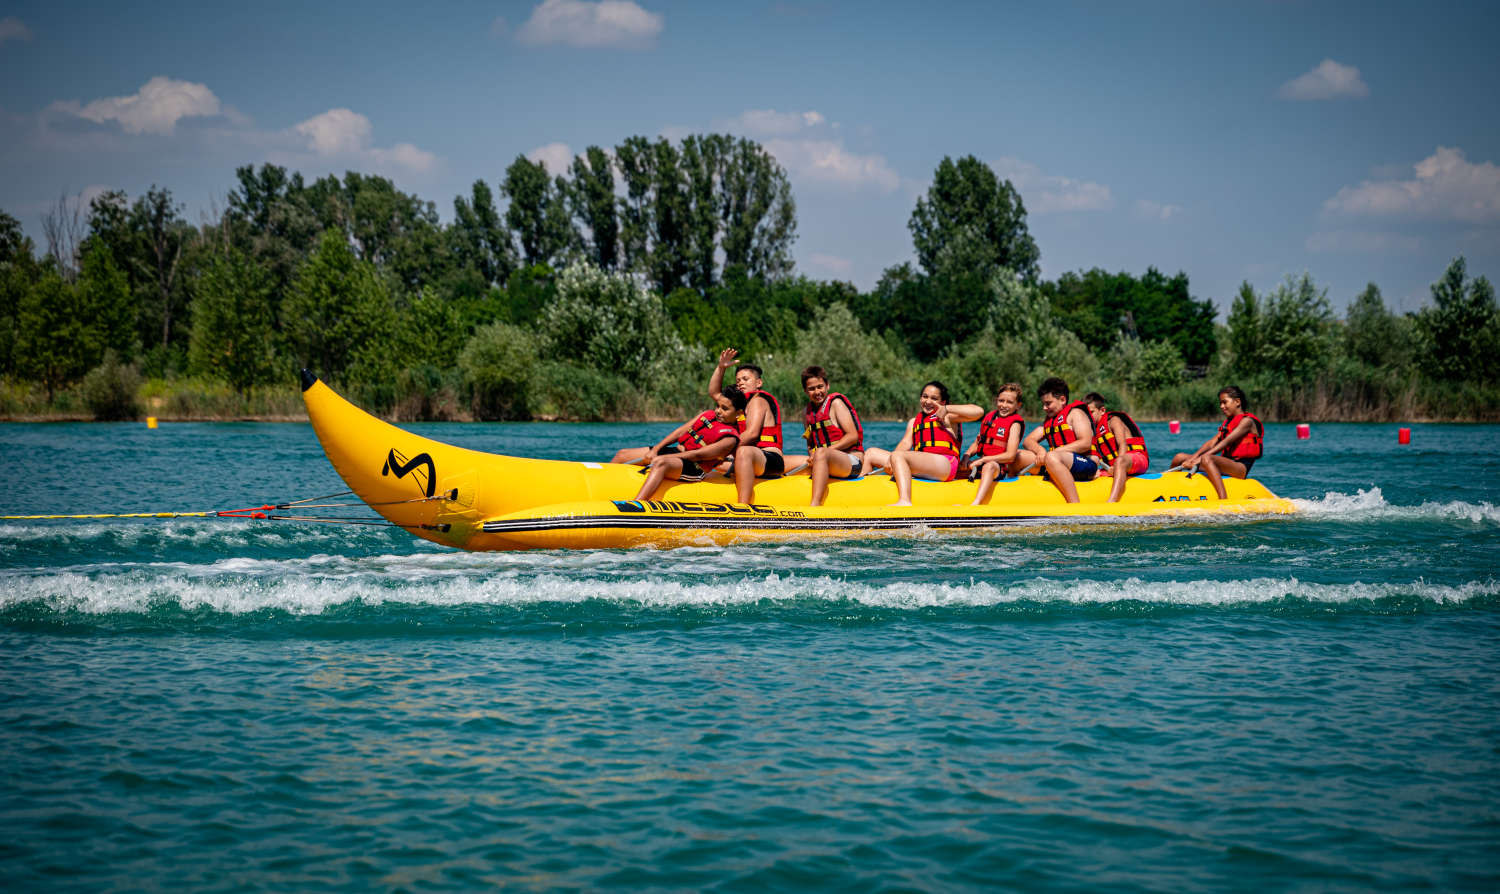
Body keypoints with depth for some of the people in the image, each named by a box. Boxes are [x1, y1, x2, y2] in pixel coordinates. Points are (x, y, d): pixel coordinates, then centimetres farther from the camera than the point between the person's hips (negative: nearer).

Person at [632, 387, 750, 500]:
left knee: (661, 463, -40)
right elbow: (681, 431, 12)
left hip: (694, 468, -9)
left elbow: (698, 455, -12)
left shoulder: (730, 438, -6)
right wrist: (655, 450, 0)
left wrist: (663, 457, -16)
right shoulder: (708, 414, 16)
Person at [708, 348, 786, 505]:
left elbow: (752, 433, -17)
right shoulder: (743, 402, 25)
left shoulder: (758, 400, -3)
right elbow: (713, 393, 29)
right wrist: (721, 367, 17)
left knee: (744, 452, -43)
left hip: (771, 459, -11)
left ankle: (743, 507, -56)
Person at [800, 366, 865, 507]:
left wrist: (826, 450, -18)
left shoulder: (836, 402, -2)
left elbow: (853, 436, -10)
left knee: (821, 452, -37)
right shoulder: (807, 412, 17)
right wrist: (812, 456, -4)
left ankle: (814, 506, -54)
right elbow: (810, 445, 20)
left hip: (852, 462, -8)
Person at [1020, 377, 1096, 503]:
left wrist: (1055, 451, -19)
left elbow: (1086, 443, -14)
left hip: (1085, 464, -8)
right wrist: (1040, 450, -8)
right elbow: (1029, 440, 16)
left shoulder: (1075, 413, 0)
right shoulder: (1048, 420, 24)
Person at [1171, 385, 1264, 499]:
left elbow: (1226, 442, -18)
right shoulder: (1228, 422, 21)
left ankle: (1224, 501, -49)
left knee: (1207, 459, -39)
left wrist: (1201, 458, -26)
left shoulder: (1247, 421, -6)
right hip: (1226, 465, 9)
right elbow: (1212, 443, 9)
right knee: (1179, 458, 5)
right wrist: (1193, 457, -10)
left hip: (1241, 468, -9)